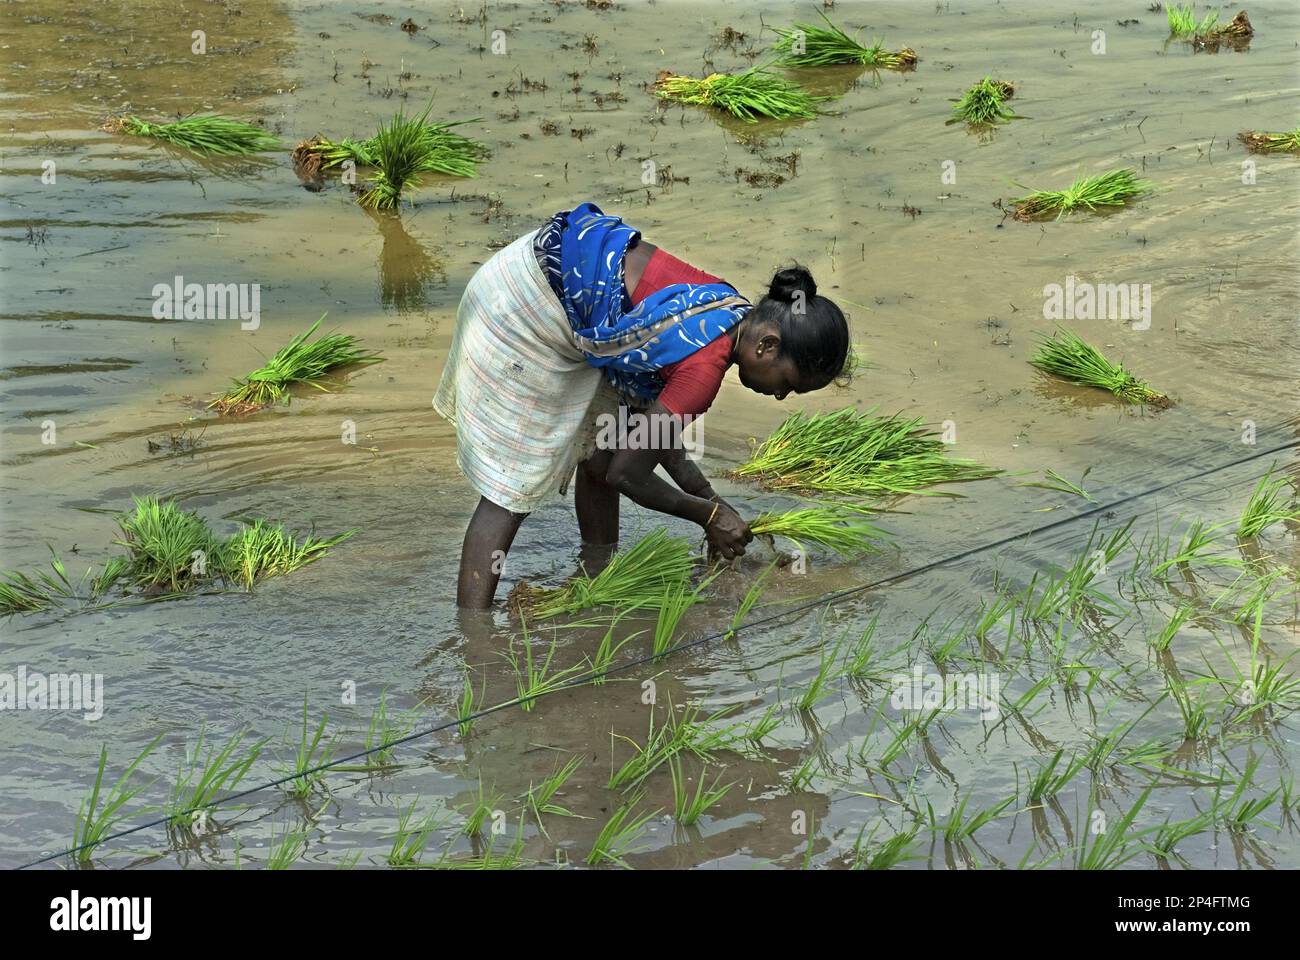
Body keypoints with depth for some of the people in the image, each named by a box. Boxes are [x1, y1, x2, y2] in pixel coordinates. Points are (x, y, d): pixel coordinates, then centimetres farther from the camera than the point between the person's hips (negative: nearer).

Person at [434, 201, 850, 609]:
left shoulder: (733, 311, 0)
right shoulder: (706, 367, -26)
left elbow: (651, 417, 9)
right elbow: (628, 475, -17)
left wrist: (709, 499, 6)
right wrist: (709, 513, -2)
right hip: (523, 302, -9)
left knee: (597, 458, 13)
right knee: (511, 489, -9)